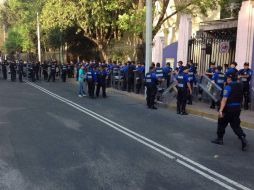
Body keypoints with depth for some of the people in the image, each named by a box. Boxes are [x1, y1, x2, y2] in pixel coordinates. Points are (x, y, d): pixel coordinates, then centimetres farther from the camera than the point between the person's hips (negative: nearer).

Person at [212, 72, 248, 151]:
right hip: (237, 108, 6)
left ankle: (219, 139, 24)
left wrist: (221, 110, -27)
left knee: (222, 123, 13)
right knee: (235, 125, 11)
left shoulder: (228, 87, -16)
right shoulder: (240, 86, 6)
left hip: (229, 109, -6)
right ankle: (243, 138, -8)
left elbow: (224, 99, -24)